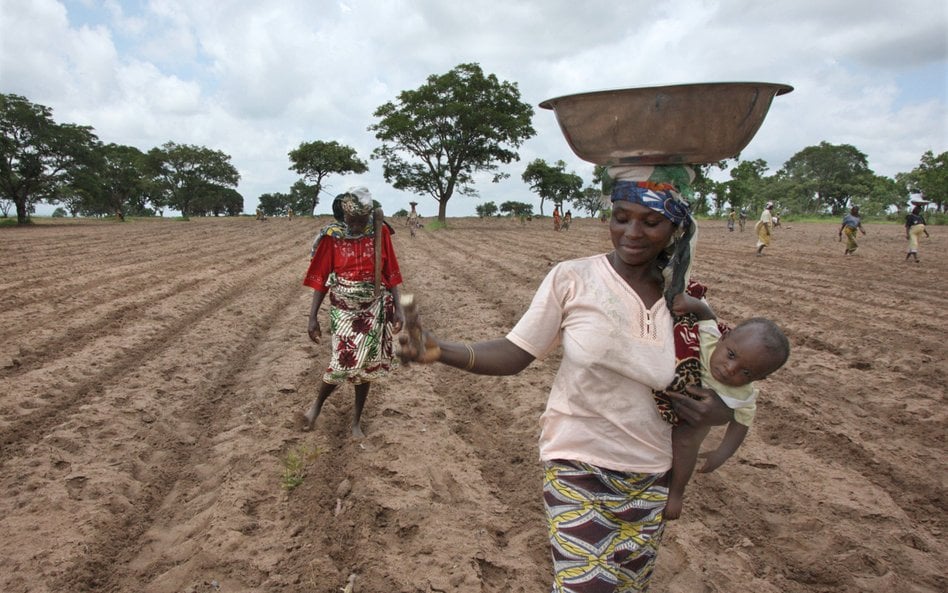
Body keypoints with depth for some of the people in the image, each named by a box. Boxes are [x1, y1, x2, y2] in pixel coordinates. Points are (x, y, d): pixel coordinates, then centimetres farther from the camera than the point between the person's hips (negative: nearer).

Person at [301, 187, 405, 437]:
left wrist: (397, 308, -4)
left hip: (374, 309, 2)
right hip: (344, 310, -1)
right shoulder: (332, 237, -9)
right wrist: (313, 317, -6)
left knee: (366, 365, 7)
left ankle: (357, 421, 24)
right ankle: (317, 403, 22)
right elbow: (320, 278, -5)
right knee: (344, 363, -8)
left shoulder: (380, 232, -6)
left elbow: (390, 273, 0)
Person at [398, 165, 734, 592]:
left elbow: (704, 391, 10)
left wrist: (720, 411, -13)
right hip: (577, 470, -3)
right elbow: (514, 354, -12)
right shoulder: (572, 279, -13)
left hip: (649, 482, 4)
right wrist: (439, 350, -27)